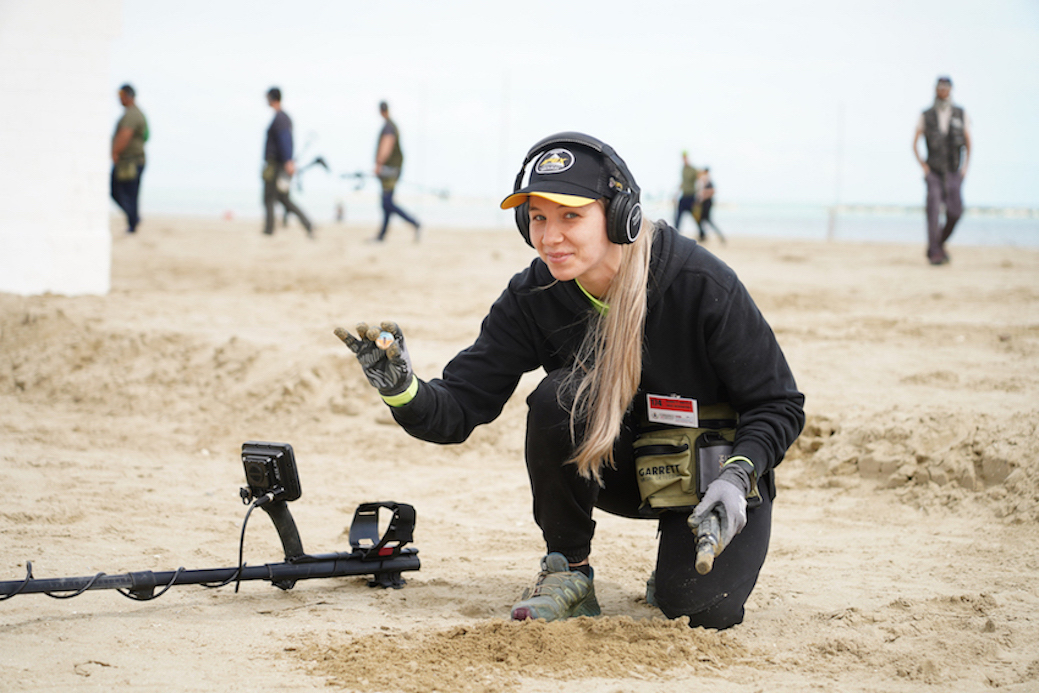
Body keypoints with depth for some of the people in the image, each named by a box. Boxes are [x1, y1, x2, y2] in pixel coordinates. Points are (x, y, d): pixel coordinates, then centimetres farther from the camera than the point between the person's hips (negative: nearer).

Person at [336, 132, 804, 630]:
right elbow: (460, 407, -16)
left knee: (701, 608, -26)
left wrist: (735, 478, -32)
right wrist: (401, 388, -38)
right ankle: (569, 571, -10)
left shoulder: (702, 285, -24)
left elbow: (778, 405, -16)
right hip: (619, 471, 3)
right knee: (559, 396, -28)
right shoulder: (534, 298, -14)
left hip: (715, 471, -3)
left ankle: (679, 565, 12)